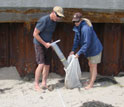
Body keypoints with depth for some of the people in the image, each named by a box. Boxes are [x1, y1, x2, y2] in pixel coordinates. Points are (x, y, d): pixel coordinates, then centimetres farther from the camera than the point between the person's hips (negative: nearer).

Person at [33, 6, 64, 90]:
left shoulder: (54, 21, 2)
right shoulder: (43, 20, -22)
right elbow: (35, 34, -19)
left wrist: (51, 41, 1)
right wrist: (44, 43, -16)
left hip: (48, 45, 7)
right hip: (39, 44, -7)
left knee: (47, 65, 5)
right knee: (41, 64, -14)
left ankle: (44, 83, 15)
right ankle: (36, 84, -3)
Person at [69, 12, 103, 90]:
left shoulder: (86, 28, -31)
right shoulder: (77, 28, -1)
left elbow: (87, 43, -31)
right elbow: (76, 39, 5)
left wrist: (79, 53, -27)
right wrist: (73, 50, -4)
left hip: (95, 49, -9)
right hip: (90, 49, 9)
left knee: (93, 66, 0)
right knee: (90, 65, 18)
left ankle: (91, 84, 8)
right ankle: (91, 81, 32)